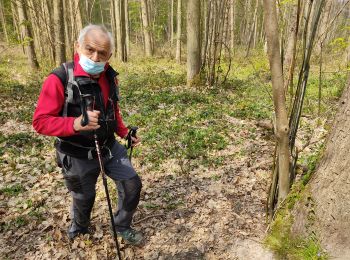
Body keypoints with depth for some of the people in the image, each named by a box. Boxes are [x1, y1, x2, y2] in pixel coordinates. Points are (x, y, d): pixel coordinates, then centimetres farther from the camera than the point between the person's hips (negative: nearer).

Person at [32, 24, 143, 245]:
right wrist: (75, 123, -38)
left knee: (132, 184, 6)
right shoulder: (60, 79, -23)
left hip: (109, 148, 5)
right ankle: (79, 229, 53)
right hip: (78, 157, -4)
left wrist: (124, 133, 8)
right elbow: (40, 121, -22)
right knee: (84, 199, 17)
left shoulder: (110, 77, -3)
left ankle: (123, 226, 34)